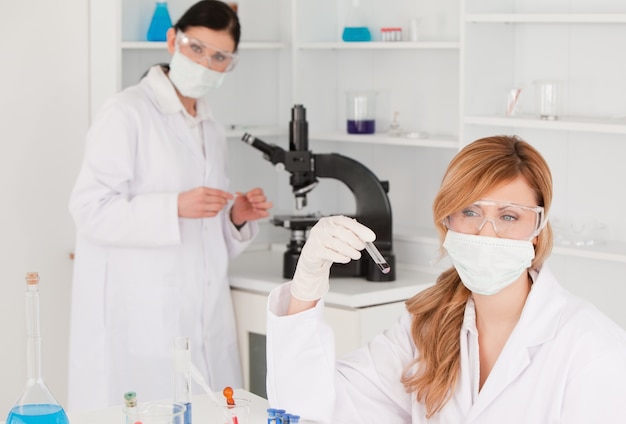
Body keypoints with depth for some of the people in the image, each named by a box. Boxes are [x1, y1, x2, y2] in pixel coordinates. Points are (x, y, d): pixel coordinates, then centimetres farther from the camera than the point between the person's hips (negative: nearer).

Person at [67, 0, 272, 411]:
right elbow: (90, 209, -14)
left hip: (204, 321, 7)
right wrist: (176, 207, -24)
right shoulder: (127, 114, -6)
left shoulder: (213, 130, 17)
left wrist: (237, 218, 4)